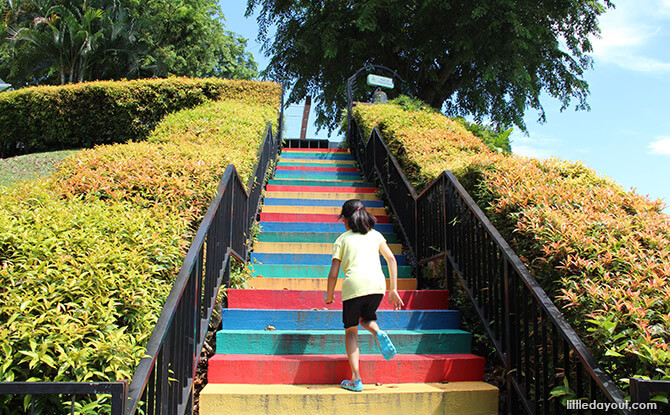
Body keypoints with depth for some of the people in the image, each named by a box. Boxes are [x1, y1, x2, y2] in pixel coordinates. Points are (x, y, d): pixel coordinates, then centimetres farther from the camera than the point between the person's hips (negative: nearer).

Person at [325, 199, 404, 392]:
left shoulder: (342, 239, 13)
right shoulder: (375, 235, 21)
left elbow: (333, 274, 9)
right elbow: (391, 259, 11)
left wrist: (329, 296, 24)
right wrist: (394, 290, 13)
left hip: (354, 285, -3)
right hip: (377, 284, 3)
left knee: (351, 330, 12)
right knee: (366, 319, 29)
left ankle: (356, 379, 5)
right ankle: (378, 333, -5)